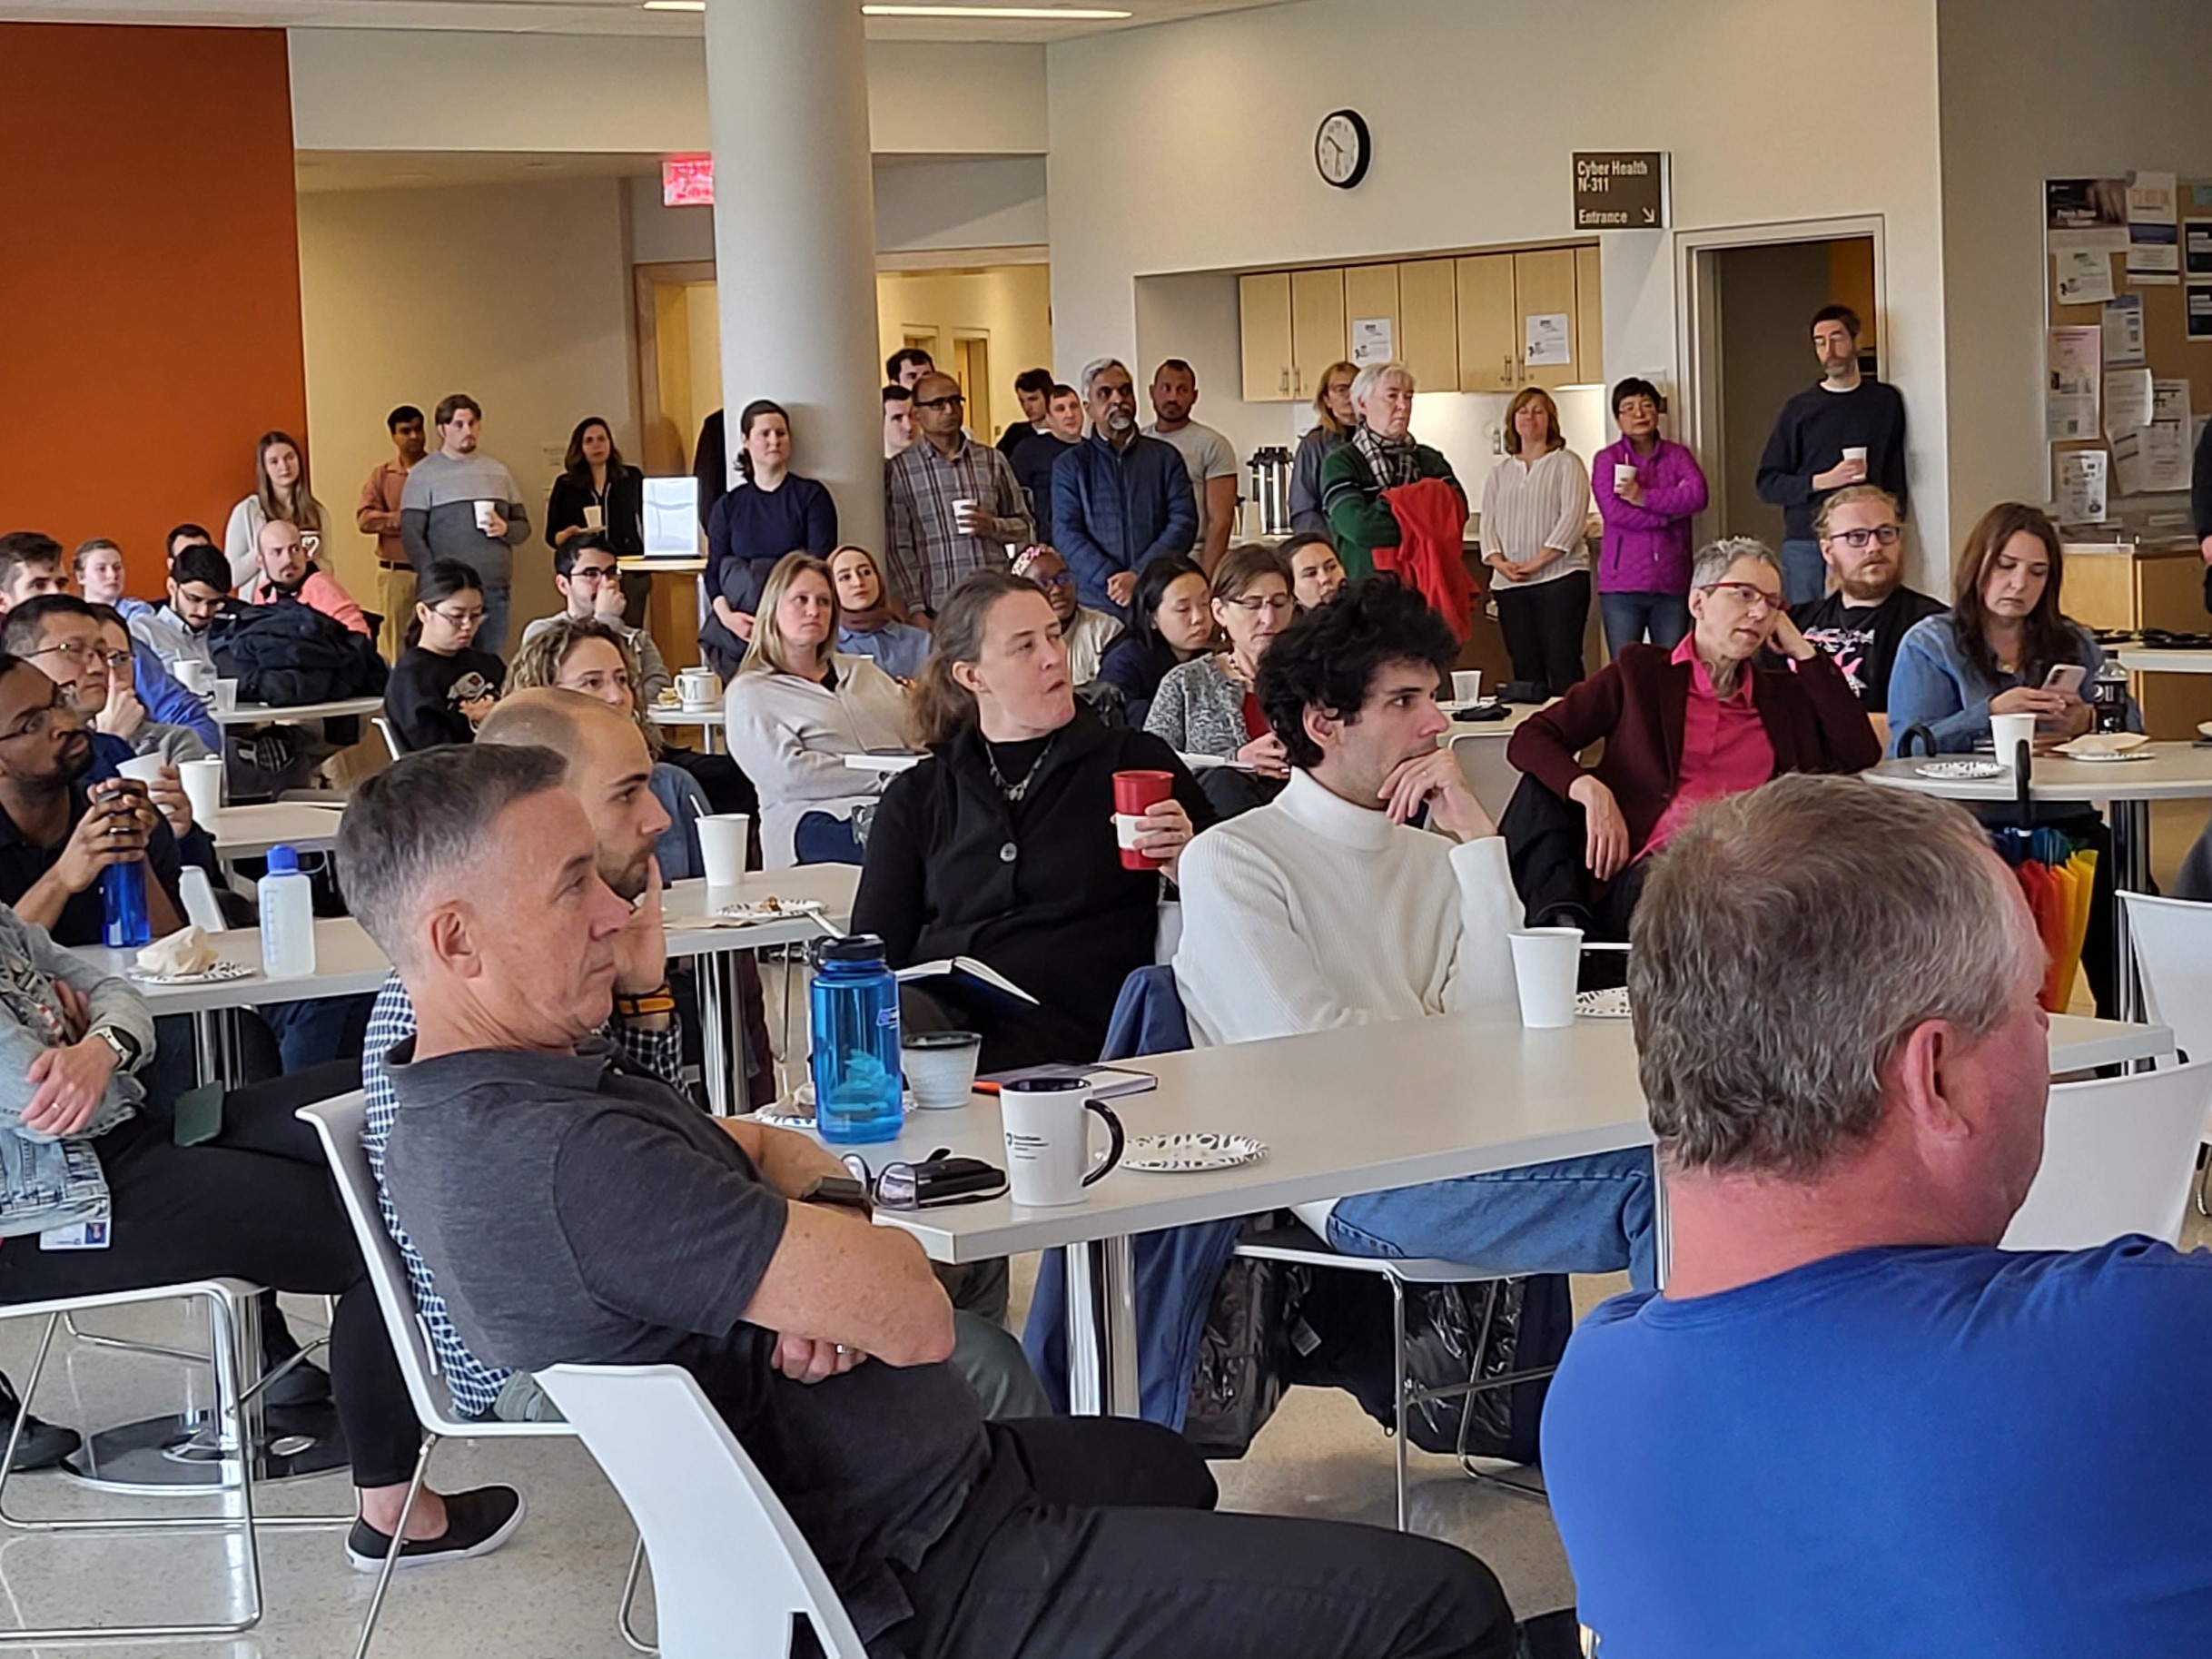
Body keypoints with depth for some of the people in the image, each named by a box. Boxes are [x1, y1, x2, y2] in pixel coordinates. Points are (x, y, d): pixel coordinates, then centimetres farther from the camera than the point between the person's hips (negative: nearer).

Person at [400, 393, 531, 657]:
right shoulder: (424, 474, 2)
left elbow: (523, 526, 19)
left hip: (496, 589, 4)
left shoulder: (498, 472, 15)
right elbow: (412, 534, -4)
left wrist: (506, 529, -6)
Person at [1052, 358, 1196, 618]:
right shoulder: (1070, 466, 9)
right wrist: (1111, 580, -14)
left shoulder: (1165, 457, 11)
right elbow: (1066, 533, 0)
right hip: (1096, 604, -1)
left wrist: (1139, 576, -11)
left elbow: (1184, 522, 2)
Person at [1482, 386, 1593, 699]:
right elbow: (1488, 524, 13)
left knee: (1562, 664, -10)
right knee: (1524, 668, 3)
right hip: (1509, 584, 5)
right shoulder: (1499, 472, 18)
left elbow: (1573, 518, -7)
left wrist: (1536, 562, -14)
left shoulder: (1566, 463, 3)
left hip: (1560, 576, -5)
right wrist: (1500, 562, -7)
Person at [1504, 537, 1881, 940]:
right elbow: (1529, 739, 11)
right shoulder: (1641, 671, 18)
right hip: (1647, 866, 0)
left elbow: (1860, 754, 14)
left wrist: (1803, 652, 19)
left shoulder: (1783, 695, 28)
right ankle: (1561, 919, -31)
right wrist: (1588, 790, -11)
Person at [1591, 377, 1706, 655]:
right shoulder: (1607, 459, 4)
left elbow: (1698, 496, -8)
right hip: (1622, 584, -2)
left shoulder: (1677, 455, 11)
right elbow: (1613, 511, -11)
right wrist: (1669, 513, -7)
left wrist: (1644, 497, -13)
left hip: (1671, 583, 2)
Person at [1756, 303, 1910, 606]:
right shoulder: (1799, 409, 8)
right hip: (1806, 544, 0)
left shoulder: (1886, 402, 10)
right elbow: (1768, 484, 5)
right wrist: (1823, 481, -8)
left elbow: (1896, 476, 12)